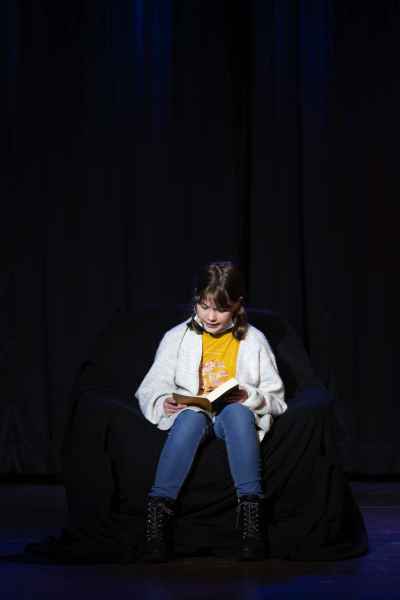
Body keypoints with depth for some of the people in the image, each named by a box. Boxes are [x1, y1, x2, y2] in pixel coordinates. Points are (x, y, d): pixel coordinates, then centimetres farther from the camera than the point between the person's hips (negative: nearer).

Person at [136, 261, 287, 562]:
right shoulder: (177, 337, 9)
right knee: (190, 417, -38)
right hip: (192, 412, 0)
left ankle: (251, 509, -43)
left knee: (237, 412, -38)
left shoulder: (254, 340, 8)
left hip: (236, 414, 0)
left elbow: (275, 398, 8)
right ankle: (158, 511, -42)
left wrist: (249, 397, -14)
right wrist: (163, 402, -18)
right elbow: (151, 388, 6)